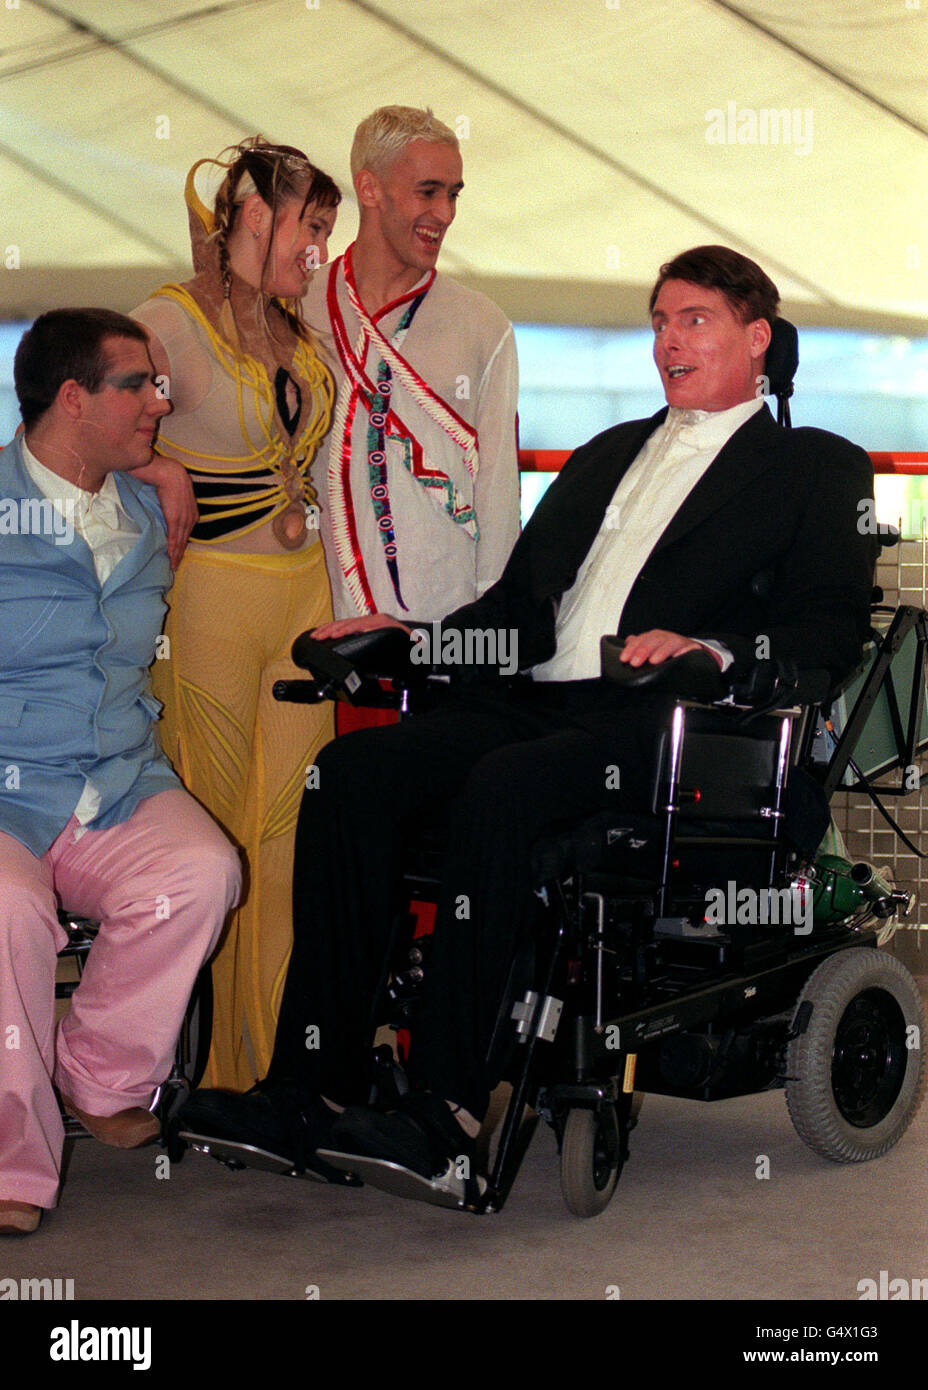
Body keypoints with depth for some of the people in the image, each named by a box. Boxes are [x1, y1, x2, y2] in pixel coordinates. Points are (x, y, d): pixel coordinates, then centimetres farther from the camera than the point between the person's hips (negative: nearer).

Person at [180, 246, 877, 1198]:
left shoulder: (818, 468, 12)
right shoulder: (605, 456, 32)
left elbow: (833, 629, -4)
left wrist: (712, 647, -22)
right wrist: (415, 635, 11)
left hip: (652, 723, -6)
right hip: (532, 702, 6)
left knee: (502, 785, -35)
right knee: (354, 769, -21)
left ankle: (446, 1112, -35)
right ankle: (313, 1089, -24)